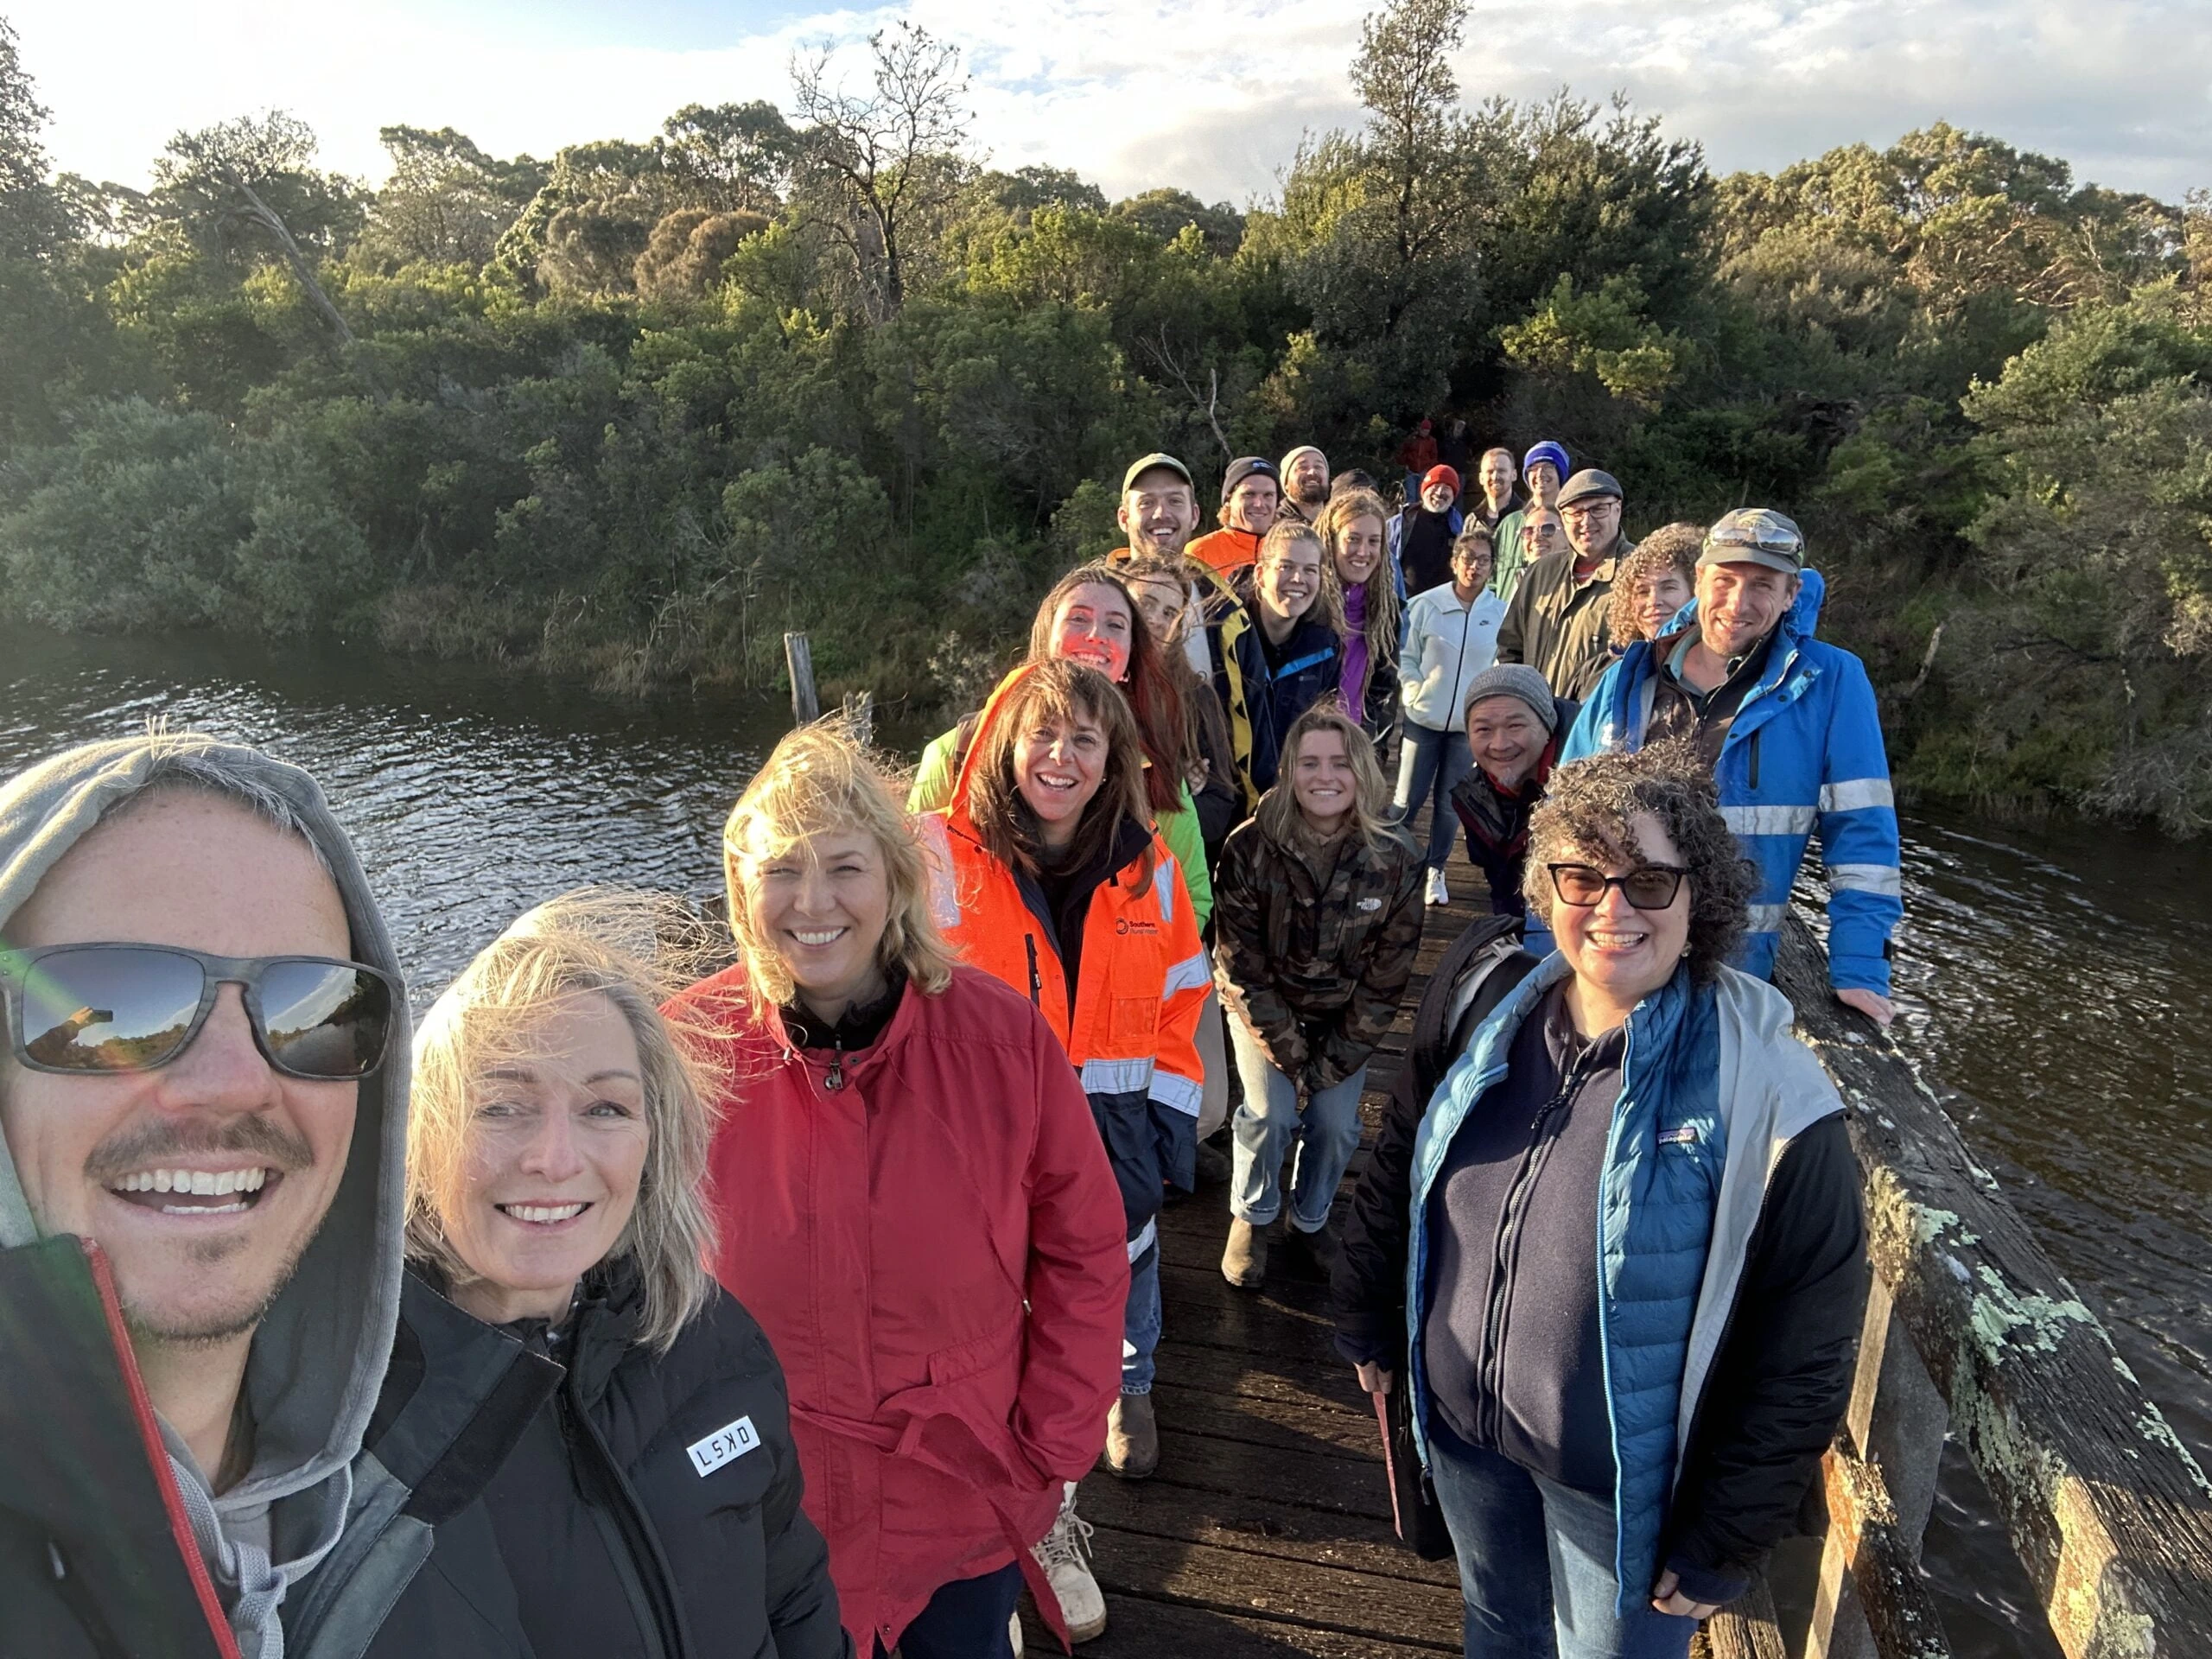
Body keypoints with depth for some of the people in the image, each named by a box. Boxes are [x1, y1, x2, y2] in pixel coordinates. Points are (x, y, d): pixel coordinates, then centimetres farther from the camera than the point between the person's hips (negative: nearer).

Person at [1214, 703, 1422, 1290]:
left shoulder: (1394, 863, -17)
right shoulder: (1250, 848, -22)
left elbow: (1386, 980, -10)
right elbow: (1242, 969, -16)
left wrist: (1334, 1062, -12)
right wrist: (1290, 1055, -17)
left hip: (1344, 1017, 2)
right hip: (1265, 1009, -1)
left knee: (1336, 1124, -8)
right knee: (1272, 1113, -17)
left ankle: (1311, 1219, 23)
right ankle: (1252, 1216, 13)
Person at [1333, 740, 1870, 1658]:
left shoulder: (1770, 1098, -23)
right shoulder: (1485, 1012, -10)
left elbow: (1802, 1358, -16)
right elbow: (1394, 1177, 4)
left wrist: (1719, 1548, -10)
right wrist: (1370, 1329, 10)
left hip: (1621, 1486, -4)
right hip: (1460, 1432, 4)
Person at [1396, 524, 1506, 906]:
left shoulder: (1501, 613, -1)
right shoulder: (1426, 605, -5)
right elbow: (1405, 655, 2)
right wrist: (1414, 688, -12)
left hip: (1471, 724, 2)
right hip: (1424, 717, -1)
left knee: (1449, 803, 11)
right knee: (1408, 799, 0)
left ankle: (1435, 871, 26)